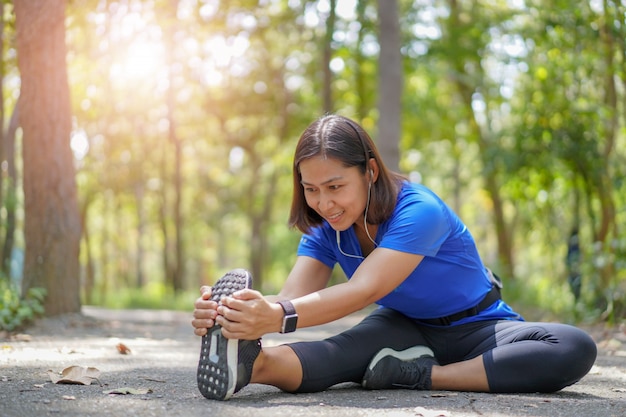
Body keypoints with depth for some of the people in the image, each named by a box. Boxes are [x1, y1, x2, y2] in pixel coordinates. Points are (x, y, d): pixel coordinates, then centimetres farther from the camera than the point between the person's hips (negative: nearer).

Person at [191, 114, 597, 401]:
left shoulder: (419, 211, -28)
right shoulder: (324, 230, -8)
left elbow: (363, 291, -43)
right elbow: (292, 298, -24)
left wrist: (280, 317, -60)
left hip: (476, 328, -3)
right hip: (404, 328, 3)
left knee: (576, 349, -34)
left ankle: (424, 375, -38)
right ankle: (255, 361, -58)